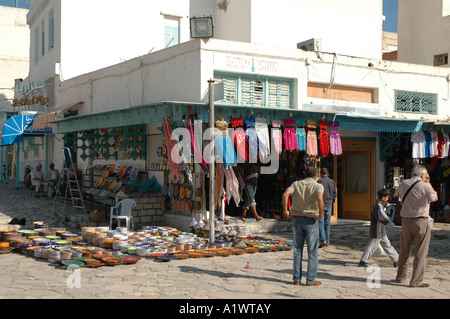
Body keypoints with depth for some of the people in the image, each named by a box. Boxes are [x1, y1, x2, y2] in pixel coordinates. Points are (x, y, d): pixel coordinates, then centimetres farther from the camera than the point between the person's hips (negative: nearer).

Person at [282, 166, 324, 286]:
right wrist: (321, 214, -17)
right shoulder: (318, 186, -5)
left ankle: (297, 279, 13)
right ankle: (310, 280, 8)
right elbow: (319, 198, -27)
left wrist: (285, 210, -3)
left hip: (298, 219, 3)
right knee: (312, 251, 6)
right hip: (311, 220, -3)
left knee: (297, 250, 11)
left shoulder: (296, 184, 5)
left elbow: (285, 194, -11)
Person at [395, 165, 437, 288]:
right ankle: (416, 281, 2)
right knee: (420, 253, 2)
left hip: (405, 221, 5)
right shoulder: (424, 186, -11)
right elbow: (434, 198, 7)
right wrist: (428, 182, 14)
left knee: (404, 251, 16)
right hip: (421, 222, -5)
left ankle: (400, 277, 26)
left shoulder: (403, 184, 3)